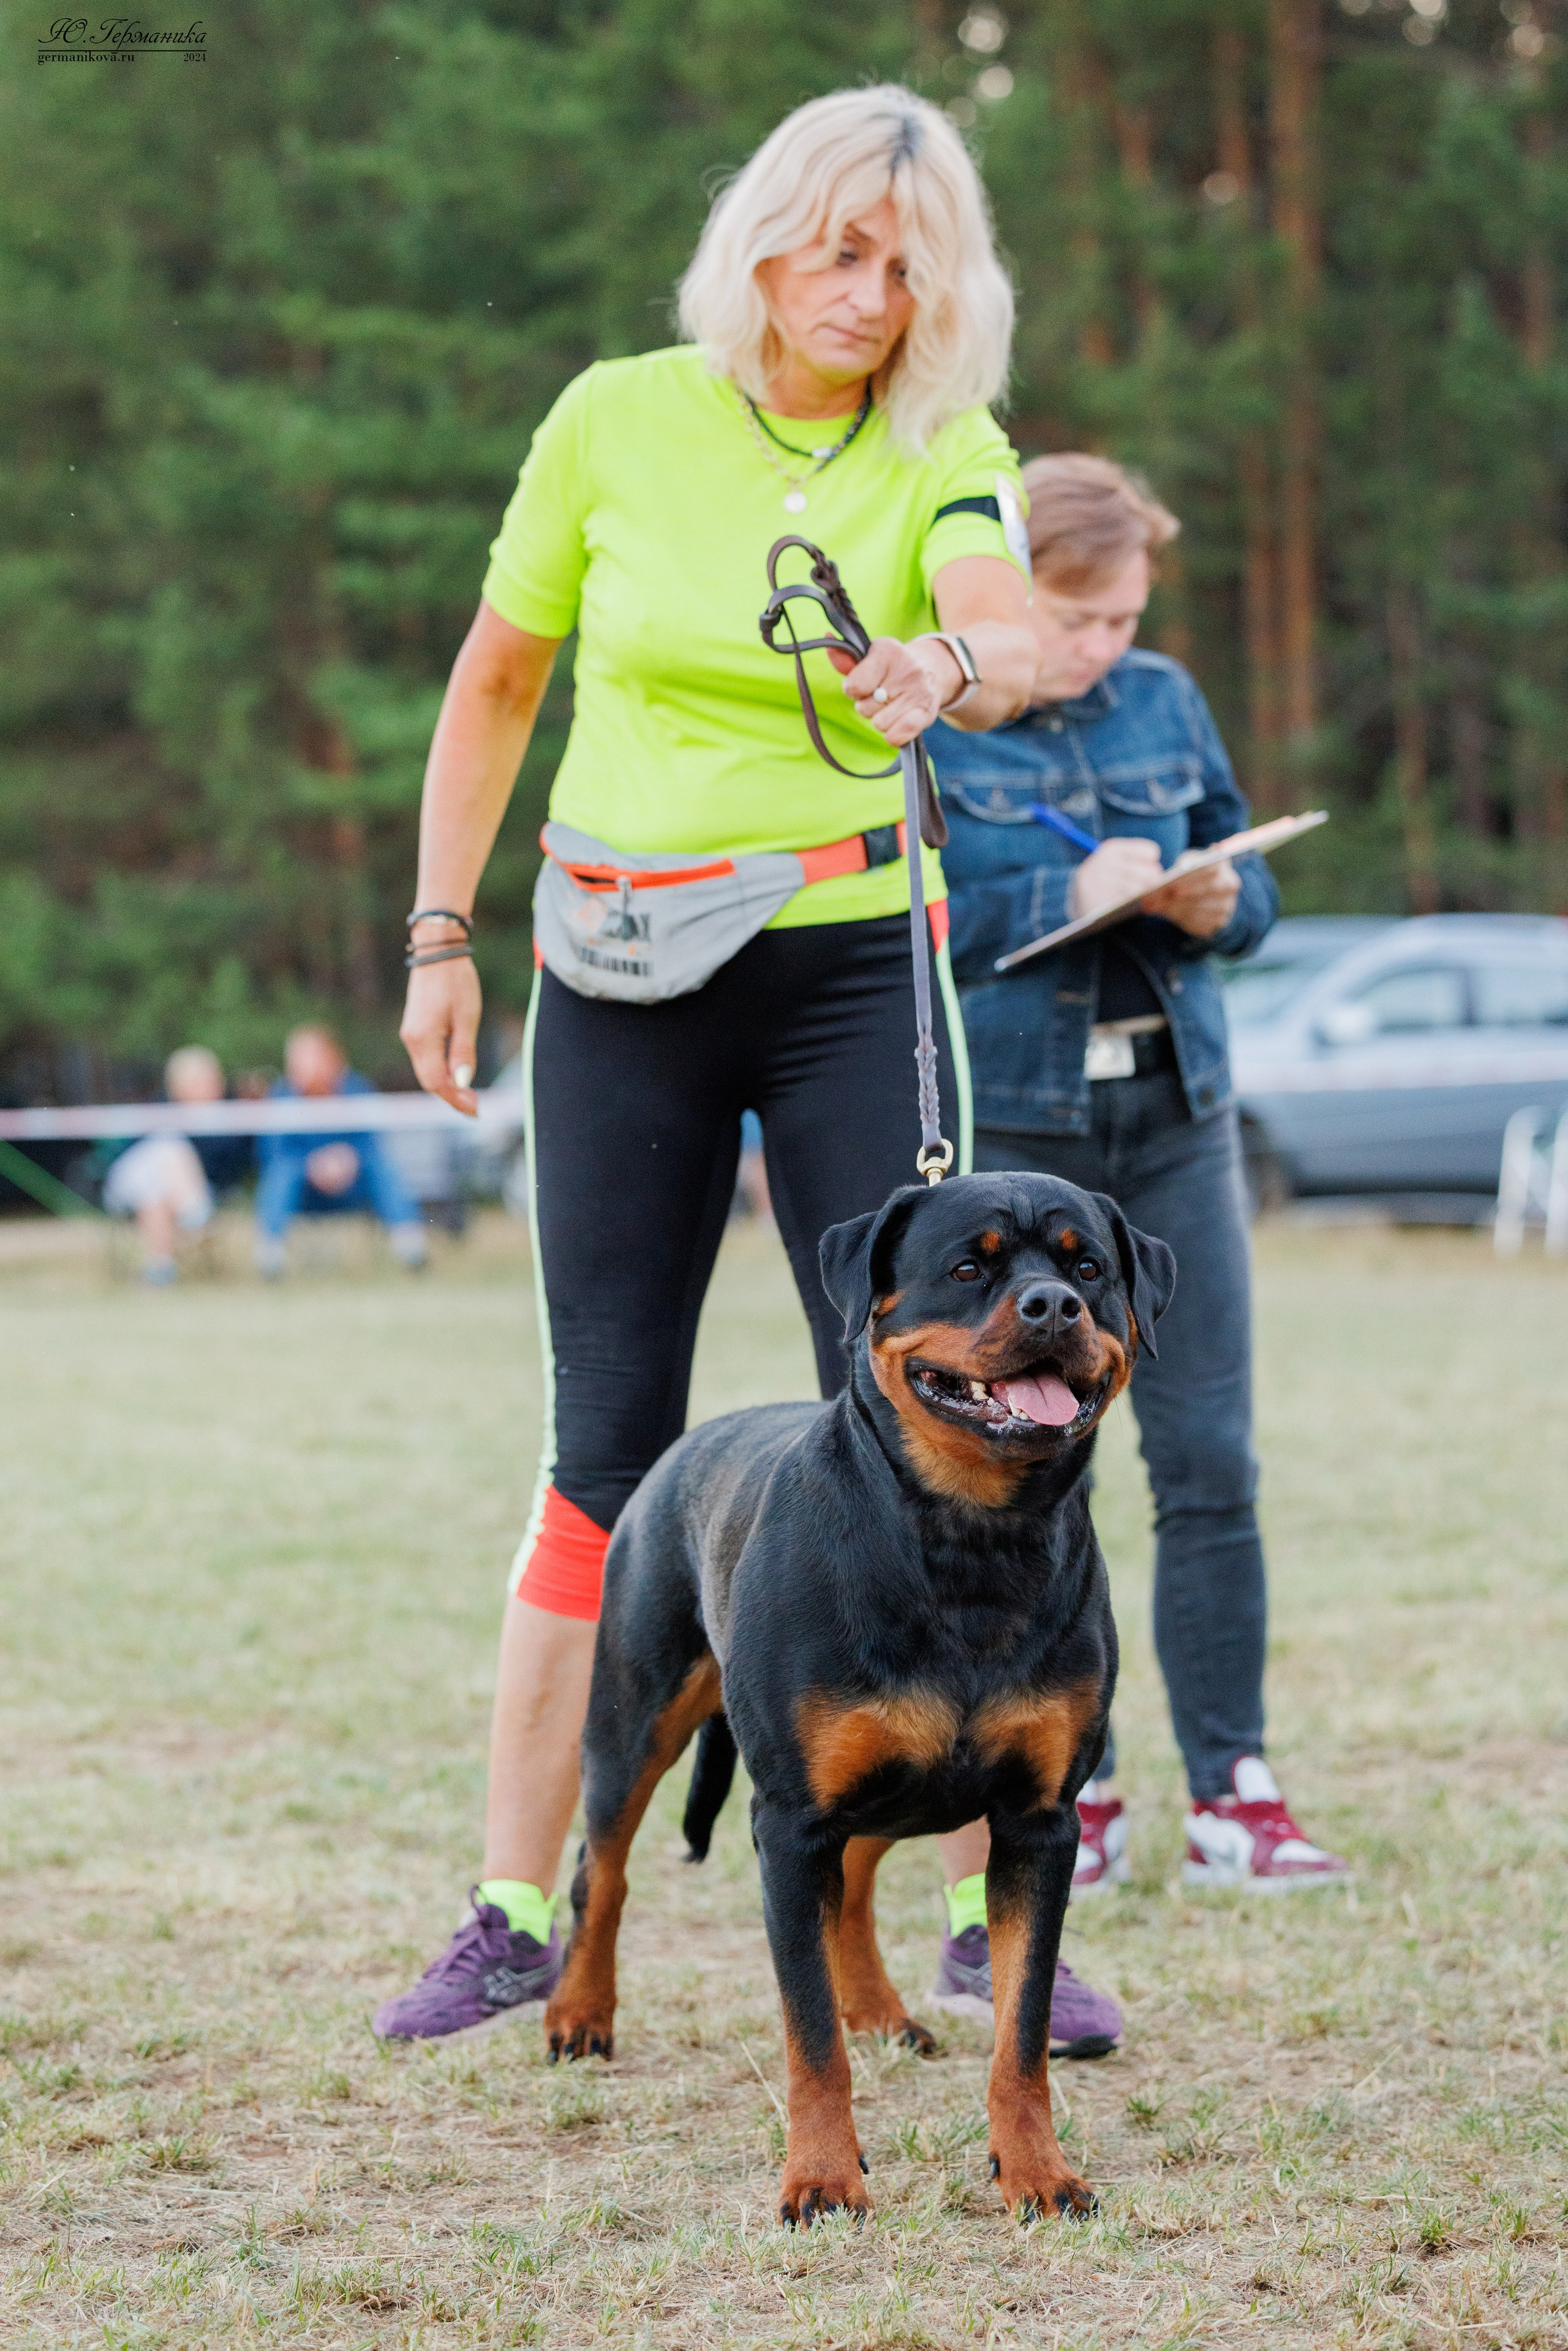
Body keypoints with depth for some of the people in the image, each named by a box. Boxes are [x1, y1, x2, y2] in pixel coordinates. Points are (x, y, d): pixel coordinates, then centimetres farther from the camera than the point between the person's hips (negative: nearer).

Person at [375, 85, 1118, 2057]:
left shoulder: (943, 453, -2)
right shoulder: (619, 419, 1)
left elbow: (1009, 634, -24)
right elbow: (494, 684, 11)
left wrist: (949, 671, -47)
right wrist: (440, 934, 6)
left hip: (853, 965, -1)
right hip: (619, 975, 1)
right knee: (606, 1447, 2)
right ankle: (514, 1914, 12)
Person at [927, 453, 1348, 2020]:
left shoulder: (1166, 702, 10)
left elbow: (1250, 892, 15)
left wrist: (1210, 903, -8)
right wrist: (1074, 894, -18)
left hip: (1173, 1120, 4)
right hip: (1003, 1129, -4)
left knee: (1209, 1461, 0)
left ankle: (1231, 1796, 6)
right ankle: (1068, 1797, 11)